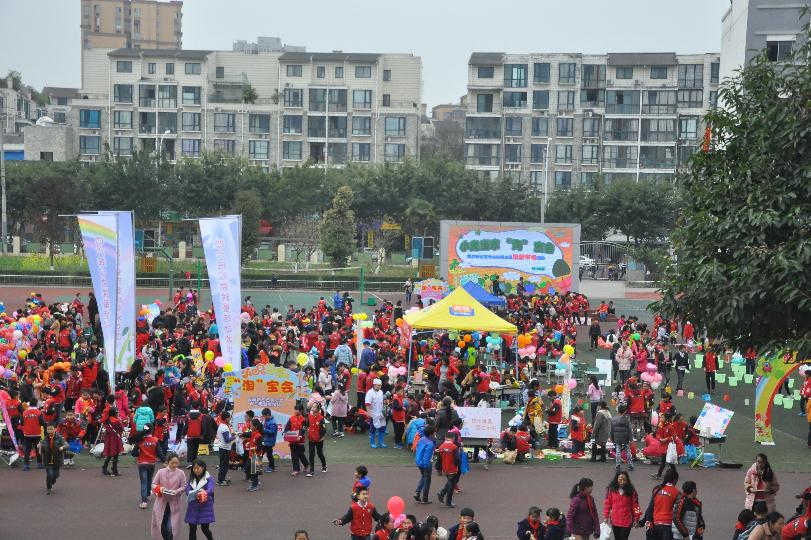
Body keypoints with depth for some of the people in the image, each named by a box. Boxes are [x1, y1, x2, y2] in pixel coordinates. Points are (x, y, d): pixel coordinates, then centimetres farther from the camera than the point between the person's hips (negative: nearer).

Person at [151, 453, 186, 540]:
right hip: (161, 503, 1)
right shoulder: (161, 472, -4)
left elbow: (183, 487, 0)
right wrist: (159, 488, -19)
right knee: (162, 526, 9)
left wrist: (177, 491, -19)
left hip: (174, 504, -1)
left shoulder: (181, 473, -4)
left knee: (170, 528, -7)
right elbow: (153, 484, 1)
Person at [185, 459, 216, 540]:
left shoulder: (209, 478, -4)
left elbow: (210, 490, -21)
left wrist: (203, 493, -43)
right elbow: (187, 490, -6)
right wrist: (194, 494, -29)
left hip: (205, 507, -3)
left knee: (205, 528, -1)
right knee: (192, 529, 4)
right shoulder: (191, 478, 8)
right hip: (193, 507, 3)